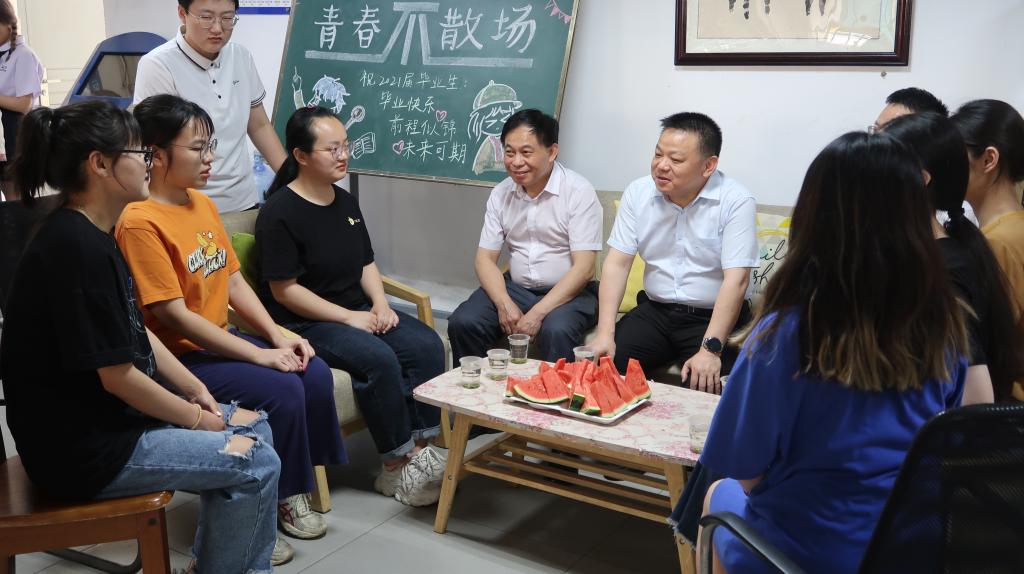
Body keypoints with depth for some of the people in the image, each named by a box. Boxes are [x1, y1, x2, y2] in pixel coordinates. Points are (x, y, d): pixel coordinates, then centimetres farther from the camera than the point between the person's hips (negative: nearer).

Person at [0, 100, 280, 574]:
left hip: (110, 415, 10)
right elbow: (118, 376, -23)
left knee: (254, 426, 12)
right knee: (255, 464, -9)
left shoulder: (88, 235, 7)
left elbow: (137, 331, 14)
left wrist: (196, 391, 7)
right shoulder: (78, 249, -25)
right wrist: (200, 420, -10)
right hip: (82, 446, -10)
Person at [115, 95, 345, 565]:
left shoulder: (202, 204, 8)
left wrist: (278, 336, -3)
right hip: (177, 358, -8)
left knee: (315, 374, -8)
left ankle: (294, 487, 8)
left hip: (220, 340, 8)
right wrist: (259, 355, -21)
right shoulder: (139, 221, -18)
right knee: (281, 393, -22)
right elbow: (173, 315, -22)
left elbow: (235, 282, 11)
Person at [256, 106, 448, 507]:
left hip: (357, 310, 8)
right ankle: (398, 464, -15)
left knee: (426, 345, -15)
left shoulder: (345, 202, 12)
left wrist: (380, 303, -2)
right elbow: (284, 290, -16)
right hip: (305, 324, -8)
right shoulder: (279, 213, -12)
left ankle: (420, 446, -12)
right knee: (378, 358, -30)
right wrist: (348, 317, -19)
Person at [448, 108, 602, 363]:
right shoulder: (501, 193, 6)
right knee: (462, 323, -20)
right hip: (515, 288, 4)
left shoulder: (579, 191, -10)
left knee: (555, 331, -36)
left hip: (568, 293, -4)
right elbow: (485, 257, 5)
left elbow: (584, 268, -15)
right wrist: (504, 304, -14)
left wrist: (537, 313, -23)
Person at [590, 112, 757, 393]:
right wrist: (605, 333, -13)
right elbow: (617, 263, -2)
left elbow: (736, 280, -19)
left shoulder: (736, 202, -13)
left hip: (711, 317, -3)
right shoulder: (638, 193, 0)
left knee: (702, 387, -28)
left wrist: (711, 350, -27)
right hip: (654, 310, 4)